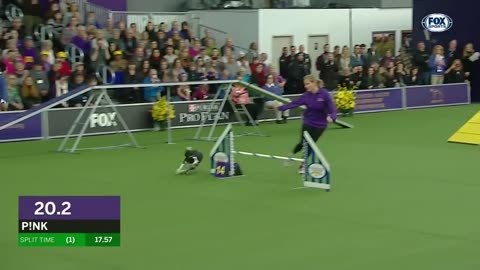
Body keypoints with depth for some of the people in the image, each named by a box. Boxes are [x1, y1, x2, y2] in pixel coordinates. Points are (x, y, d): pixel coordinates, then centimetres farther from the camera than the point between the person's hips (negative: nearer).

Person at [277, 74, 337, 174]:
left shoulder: (324, 94, -17)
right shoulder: (306, 95, -8)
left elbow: (332, 107, -20)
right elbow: (294, 103, -9)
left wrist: (331, 117, -40)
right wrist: (280, 108, -14)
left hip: (320, 124, -1)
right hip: (308, 122, 1)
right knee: (303, 143, -5)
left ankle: (303, 165, 23)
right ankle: (292, 154, 26)